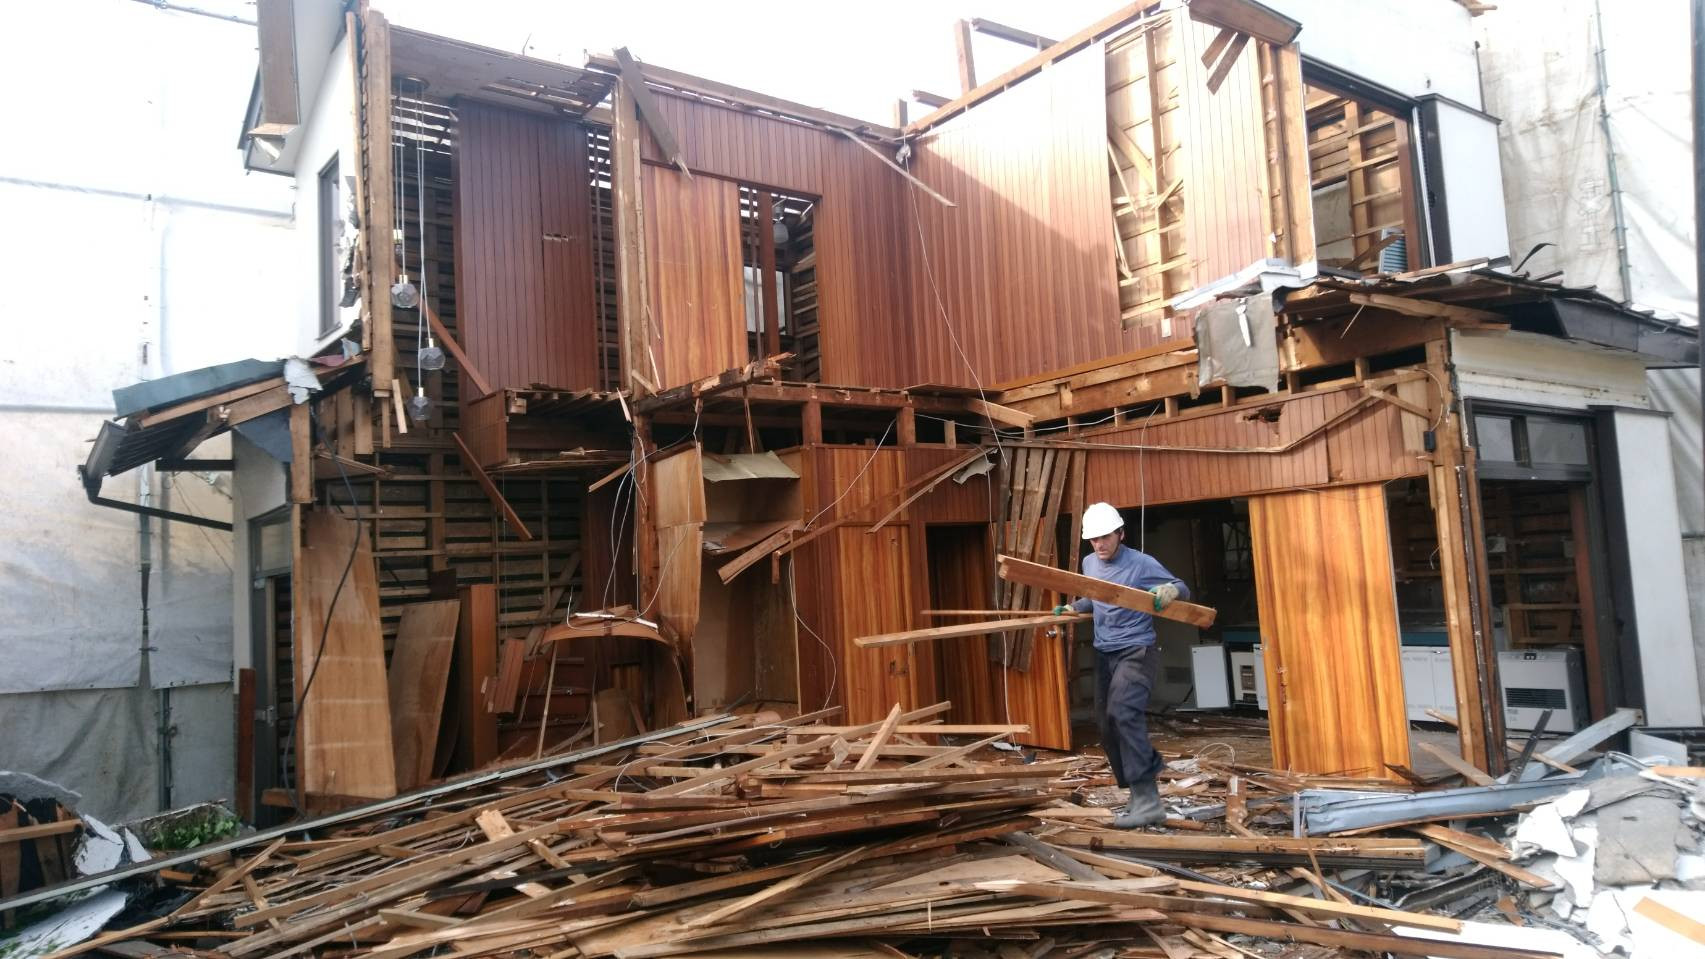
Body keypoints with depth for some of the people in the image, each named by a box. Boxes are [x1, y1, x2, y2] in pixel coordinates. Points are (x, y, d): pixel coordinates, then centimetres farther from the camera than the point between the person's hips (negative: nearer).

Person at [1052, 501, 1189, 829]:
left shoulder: (1142, 564, -11)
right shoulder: (1089, 564, 10)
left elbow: (1182, 589, -9)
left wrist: (1170, 590, -31)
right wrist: (1072, 608, 15)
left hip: (1137, 652, -8)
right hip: (1104, 655, 8)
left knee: (1123, 713, -28)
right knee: (1109, 729, 8)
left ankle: (1147, 799, -26)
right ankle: (1141, 796, 22)